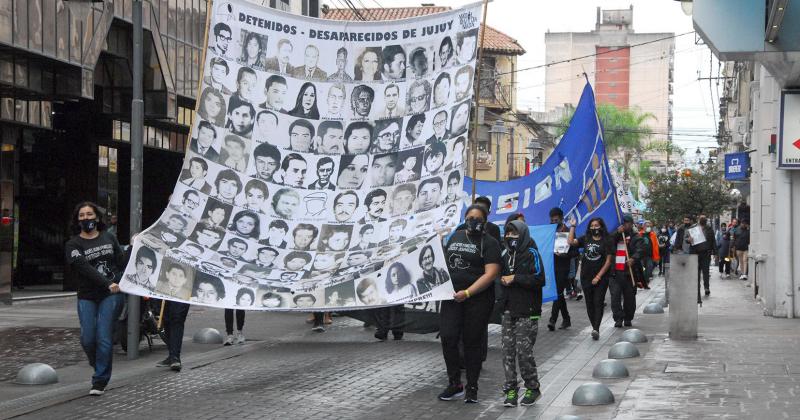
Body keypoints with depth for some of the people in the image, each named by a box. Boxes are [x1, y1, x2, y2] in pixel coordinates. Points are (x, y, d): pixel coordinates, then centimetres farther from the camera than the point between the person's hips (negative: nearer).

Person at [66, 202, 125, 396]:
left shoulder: (109, 238, 10)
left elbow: (122, 262, 13)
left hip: (111, 295, 0)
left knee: (104, 338, -10)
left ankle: (100, 381, -1)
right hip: (87, 297, 0)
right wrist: (107, 283, -25)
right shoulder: (73, 245, 1)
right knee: (88, 339, -6)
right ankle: (98, 365, 27)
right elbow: (85, 268, -13)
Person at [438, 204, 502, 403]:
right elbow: (444, 262, 23)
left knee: (471, 342, 2)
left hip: (477, 299, -4)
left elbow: (491, 274, -13)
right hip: (452, 296, 4)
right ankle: (454, 384, 6)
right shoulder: (456, 236, 13)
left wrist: (467, 293, -19)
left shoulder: (489, 243, -4)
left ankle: (472, 387, 14)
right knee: (448, 338, -6)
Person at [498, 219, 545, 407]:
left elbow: (539, 279, -16)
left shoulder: (531, 253, -7)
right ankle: (511, 388, 9)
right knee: (508, 349, 3)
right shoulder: (506, 254, 12)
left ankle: (532, 387, 9)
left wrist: (515, 278, -16)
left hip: (527, 311, -6)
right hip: (508, 310, 6)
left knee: (524, 349, -6)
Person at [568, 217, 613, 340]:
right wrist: (573, 226, -7)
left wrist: (599, 276, -11)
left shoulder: (606, 242, -2)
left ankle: (596, 329, -19)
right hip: (586, 277, 4)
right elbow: (571, 242, -5)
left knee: (598, 302, -10)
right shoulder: (585, 239, 9)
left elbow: (608, 261, -6)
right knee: (590, 303, 8)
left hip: (601, 278, -4)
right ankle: (595, 327, 17)